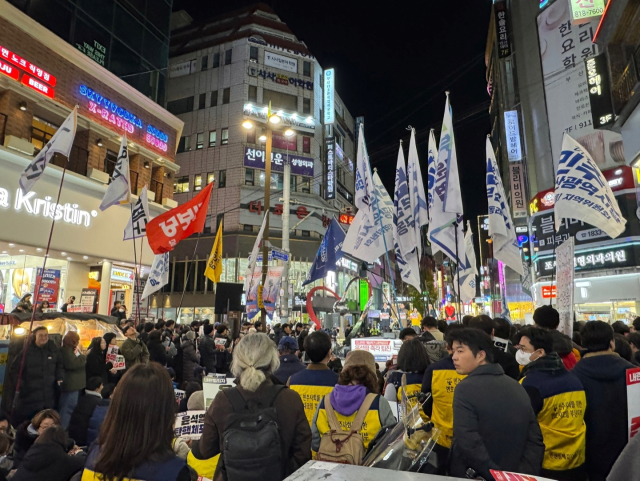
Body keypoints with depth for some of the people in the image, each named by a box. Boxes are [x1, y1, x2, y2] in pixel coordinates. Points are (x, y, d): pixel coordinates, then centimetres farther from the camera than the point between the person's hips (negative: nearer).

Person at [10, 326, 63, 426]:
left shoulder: (53, 350, 2)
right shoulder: (27, 351, -6)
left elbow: (60, 365, 14)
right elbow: (15, 368, -2)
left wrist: (60, 377, 1)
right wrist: (19, 381, -13)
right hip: (29, 393, -3)